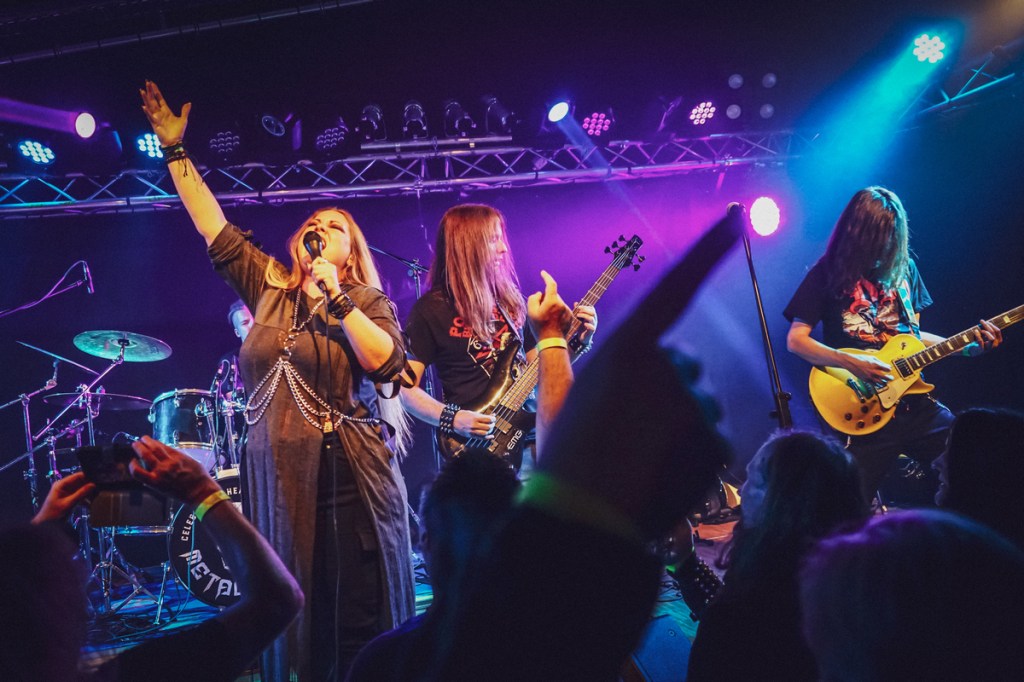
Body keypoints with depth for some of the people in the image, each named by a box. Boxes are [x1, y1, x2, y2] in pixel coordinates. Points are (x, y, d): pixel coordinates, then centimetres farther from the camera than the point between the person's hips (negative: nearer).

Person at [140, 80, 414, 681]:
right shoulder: (269, 286, 11)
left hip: (350, 478, -3)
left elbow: (388, 364, -14)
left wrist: (336, 300, -14)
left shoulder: (368, 301, 2)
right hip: (279, 475, 4)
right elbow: (213, 225, 11)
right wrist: (176, 152, 10)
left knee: (361, 618, 1)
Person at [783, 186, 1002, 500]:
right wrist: (852, 363, -19)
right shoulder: (829, 273, -2)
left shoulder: (904, 268, 13)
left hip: (916, 401, 5)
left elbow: (913, 336, 19)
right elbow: (796, 340, -7)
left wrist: (969, 345, 5)